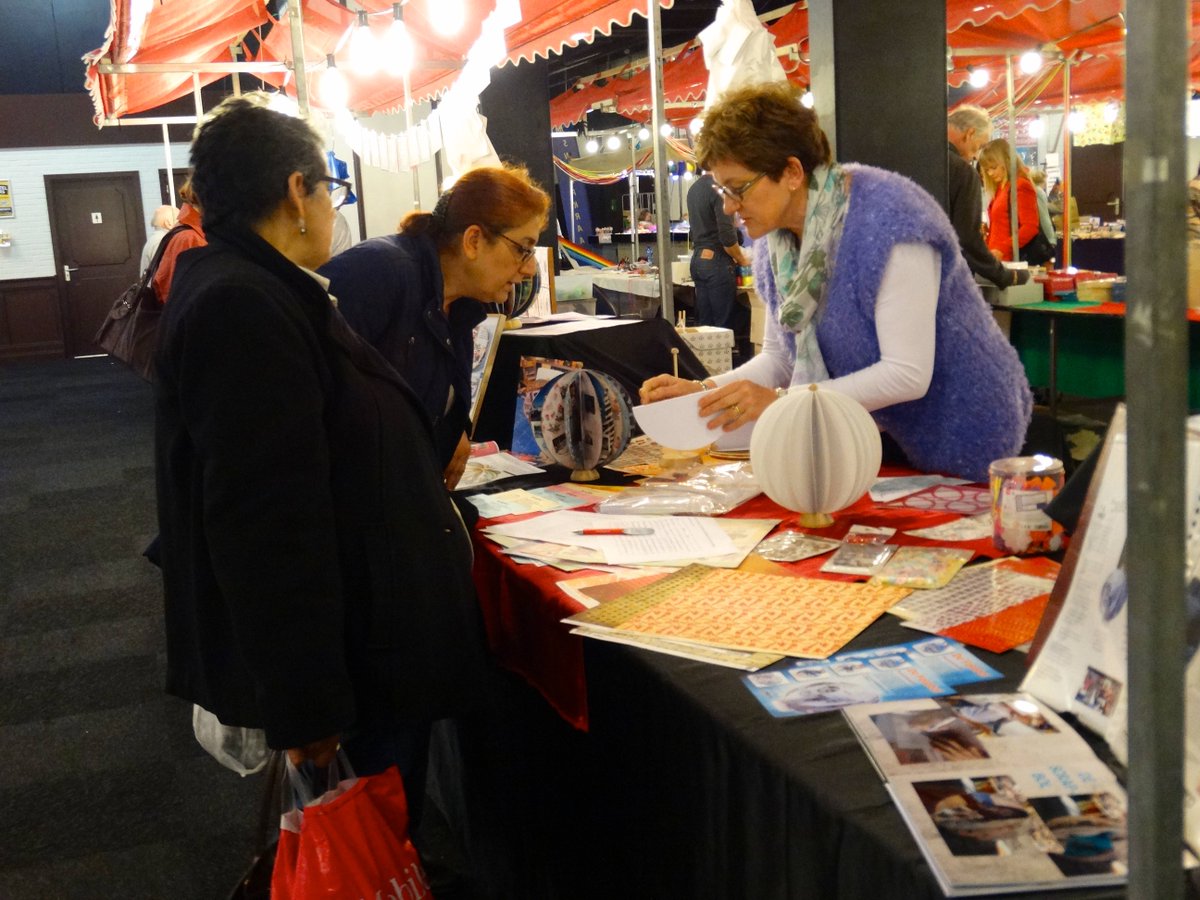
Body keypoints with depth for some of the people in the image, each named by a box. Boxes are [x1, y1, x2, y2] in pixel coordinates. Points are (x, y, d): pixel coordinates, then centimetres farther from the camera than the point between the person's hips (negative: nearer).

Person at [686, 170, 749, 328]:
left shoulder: (693, 189, 12)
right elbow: (727, 235, -20)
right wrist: (741, 259, -4)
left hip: (697, 258, 8)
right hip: (716, 260, -8)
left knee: (704, 323, 10)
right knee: (724, 325, -3)